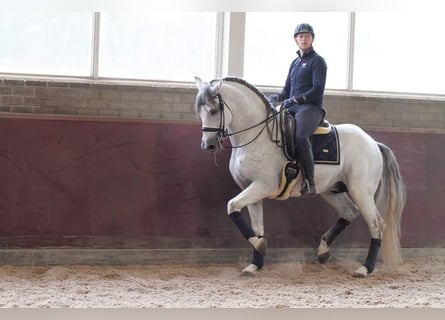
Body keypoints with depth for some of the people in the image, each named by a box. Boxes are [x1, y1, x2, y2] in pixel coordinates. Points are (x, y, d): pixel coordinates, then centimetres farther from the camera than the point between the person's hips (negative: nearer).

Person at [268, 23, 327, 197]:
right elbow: (287, 90, 24)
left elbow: (317, 90, -11)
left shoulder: (317, 61, 0)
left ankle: (310, 183, -33)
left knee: (300, 137, -35)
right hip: (293, 108, 9)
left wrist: (294, 100, -20)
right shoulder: (295, 63, 23)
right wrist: (275, 98, 1)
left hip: (311, 107, -9)